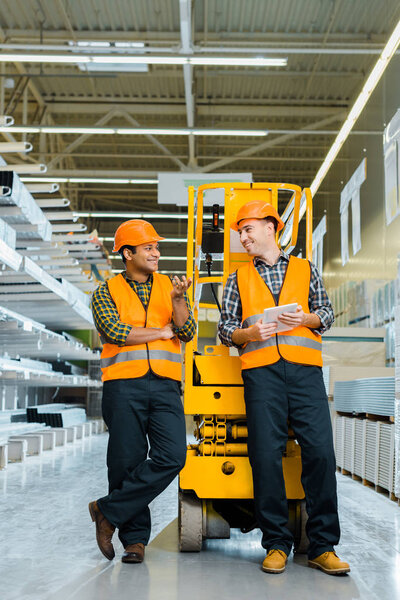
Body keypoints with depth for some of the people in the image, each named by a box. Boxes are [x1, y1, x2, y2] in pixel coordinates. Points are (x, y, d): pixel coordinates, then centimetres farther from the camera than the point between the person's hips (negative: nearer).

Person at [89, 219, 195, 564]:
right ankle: (135, 538, 15)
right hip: (124, 385, -2)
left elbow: (187, 332, 5)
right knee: (127, 461, 0)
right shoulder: (106, 293, 9)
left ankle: (109, 511, 1)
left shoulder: (170, 286, 16)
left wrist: (177, 300, -12)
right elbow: (114, 331, -8)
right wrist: (162, 332, -1)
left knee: (172, 456, -13)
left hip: (165, 385, 2)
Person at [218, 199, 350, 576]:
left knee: (320, 451, -8)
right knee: (266, 455, -4)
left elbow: (326, 314, 18)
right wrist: (248, 333, -5)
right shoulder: (238, 279, 20)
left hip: (305, 369, 0)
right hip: (261, 372, 0)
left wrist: (307, 318, -3)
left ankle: (323, 546, 2)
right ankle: (276, 544, 7)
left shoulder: (305, 270, 20)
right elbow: (225, 329, 15)